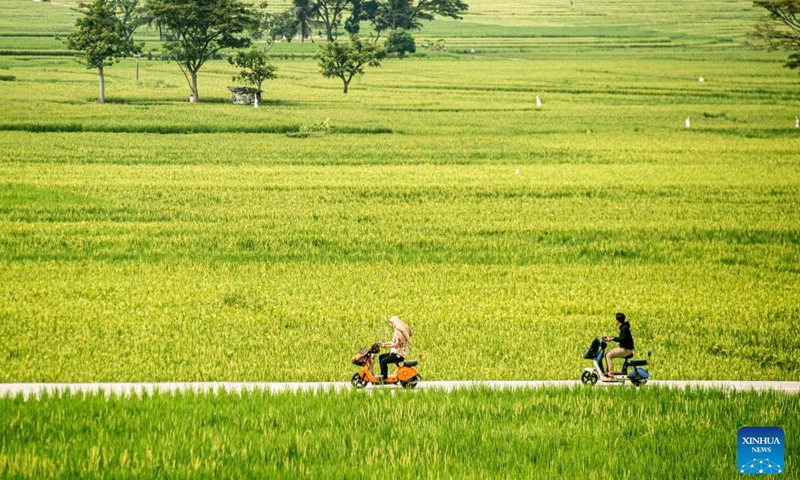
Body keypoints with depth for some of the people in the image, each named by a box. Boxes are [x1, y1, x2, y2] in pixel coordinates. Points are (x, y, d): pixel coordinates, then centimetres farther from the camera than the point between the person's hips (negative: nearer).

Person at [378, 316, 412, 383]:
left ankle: (385, 378, -19)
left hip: (399, 355, -11)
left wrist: (386, 346, -23)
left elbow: (397, 344, -25)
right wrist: (384, 343, 14)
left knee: (383, 361, -21)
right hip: (396, 352, 11)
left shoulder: (398, 332, -17)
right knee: (381, 356, 16)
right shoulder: (397, 331, 14)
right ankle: (382, 374, 13)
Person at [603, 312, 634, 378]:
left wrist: (613, 339, -22)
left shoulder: (624, 328, -17)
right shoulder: (622, 327, 14)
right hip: (623, 348, 10)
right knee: (607, 354, 12)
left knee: (608, 355, -15)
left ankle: (611, 373, -17)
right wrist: (610, 338, 17)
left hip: (626, 350, -10)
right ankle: (608, 371, 11)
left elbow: (623, 339, -26)